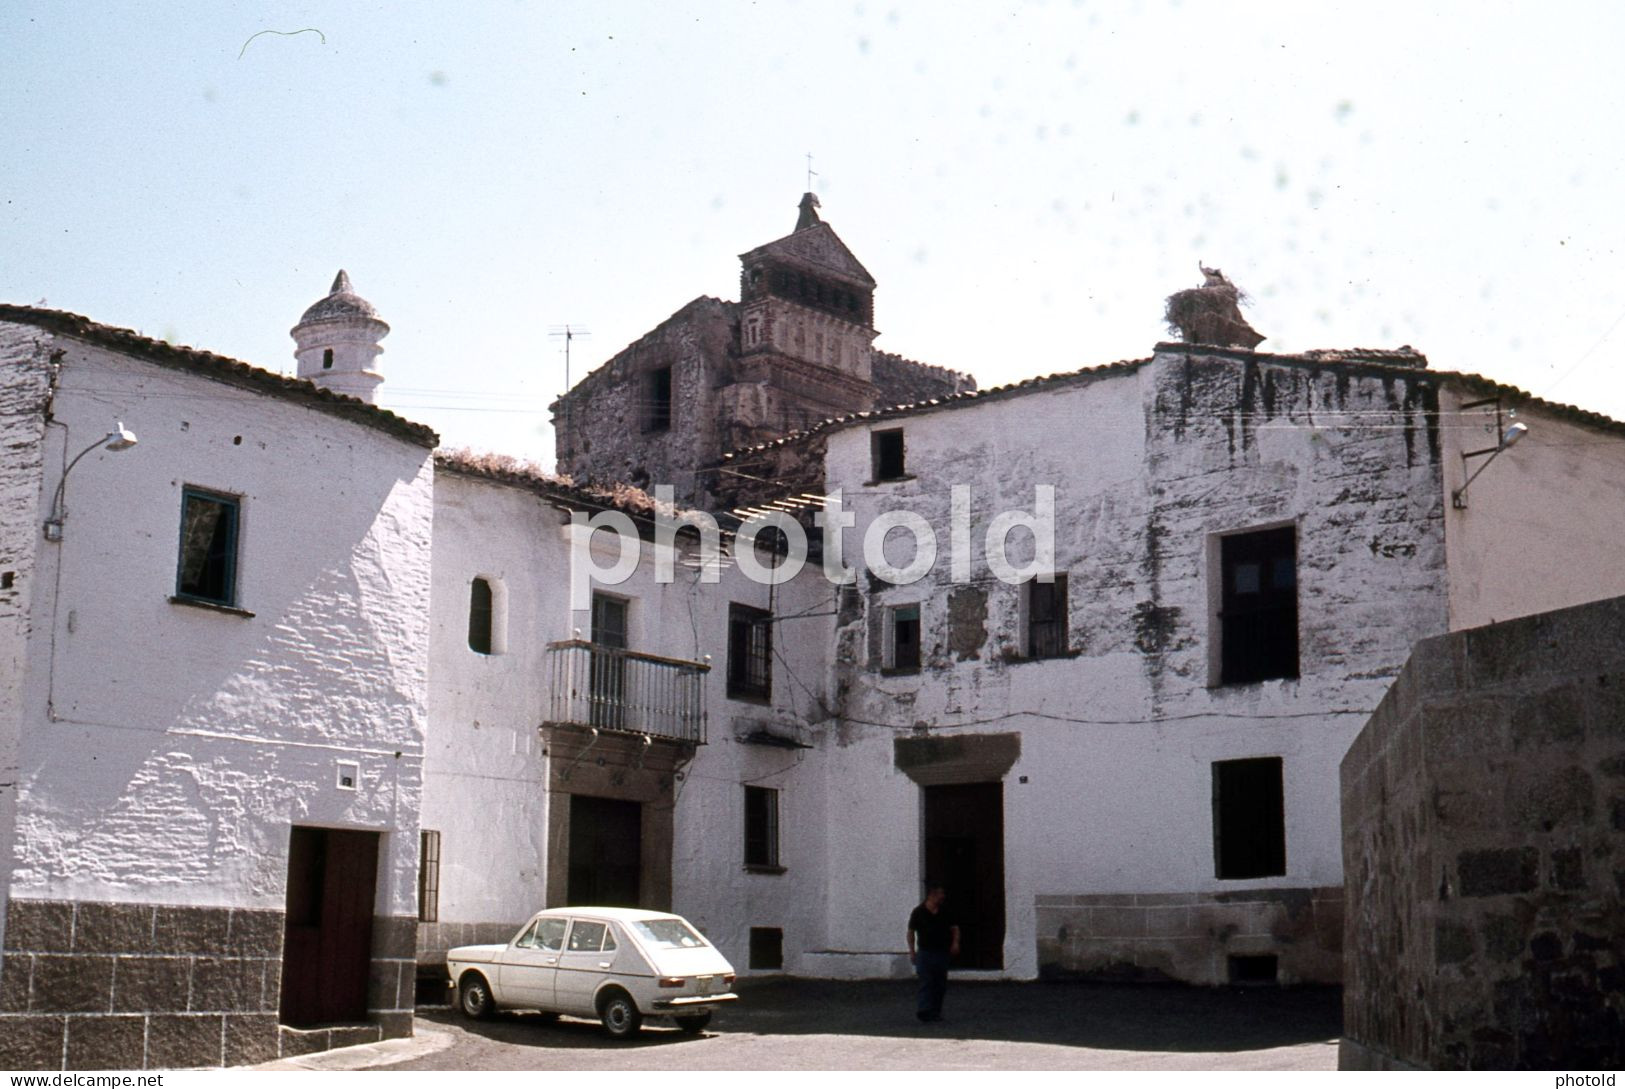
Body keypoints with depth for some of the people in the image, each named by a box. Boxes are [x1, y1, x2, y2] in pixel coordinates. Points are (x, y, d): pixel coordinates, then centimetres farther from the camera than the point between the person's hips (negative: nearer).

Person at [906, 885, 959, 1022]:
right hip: (925, 953, -4)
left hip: (942, 953, 4)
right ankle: (923, 1010, -18)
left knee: (940, 985, 6)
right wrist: (912, 951, -3)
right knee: (926, 982, -13)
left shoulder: (946, 913, 6)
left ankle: (935, 1012, 14)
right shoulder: (918, 913, -2)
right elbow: (911, 932, 3)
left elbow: (954, 928, 10)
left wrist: (955, 942, -8)